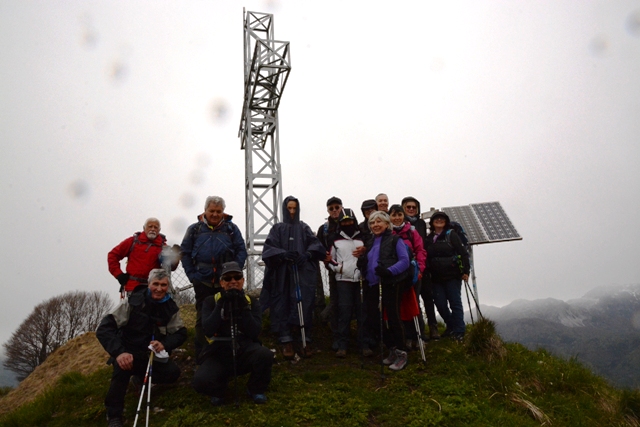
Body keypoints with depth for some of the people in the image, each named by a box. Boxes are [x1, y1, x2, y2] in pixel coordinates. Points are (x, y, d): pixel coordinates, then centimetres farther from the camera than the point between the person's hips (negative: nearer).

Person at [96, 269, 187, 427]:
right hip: (128, 352, -3)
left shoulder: (171, 307, -6)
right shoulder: (133, 302, -18)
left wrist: (165, 344, -25)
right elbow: (104, 328, -23)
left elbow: (181, 333, -3)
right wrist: (119, 352, -39)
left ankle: (141, 376, 13)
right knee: (122, 365, -37)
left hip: (151, 354, 4)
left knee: (173, 372, -22)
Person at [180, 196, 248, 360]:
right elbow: (185, 253, 7)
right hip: (202, 282, 0)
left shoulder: (231, 228, 5)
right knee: (202, 318, 8)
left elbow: (241, 251, 3)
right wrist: (192, 274, -2)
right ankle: (201, 355, 18)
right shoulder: (195, 229, 6)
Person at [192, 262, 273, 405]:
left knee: (265, 355, -32)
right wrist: (221, 305, -19)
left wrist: (243, 307, -19)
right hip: (218, 355, -1)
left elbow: (255, 332, -9)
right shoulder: (210, 301, 2)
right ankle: (218, 389, 9)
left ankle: (256, 389, 1)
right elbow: (208, 330, -14)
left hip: (245, 352, 1)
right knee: (201, 381, -31)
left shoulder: (251, 302, 4)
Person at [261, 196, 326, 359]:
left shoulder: (304, 228, 13)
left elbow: (316, 244, 0)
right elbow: (268, 248, -2)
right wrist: (283, 254, -20)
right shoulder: (277, 229, 11)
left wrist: (307, 255, -19)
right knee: (283, 306, -3)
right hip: (282, 275, 0)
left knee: (304, 305, -6)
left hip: (303, 275, 0)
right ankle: (286, 342, 1)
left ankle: (305, 341, -2)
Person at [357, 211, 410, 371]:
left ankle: (401, 353, 11)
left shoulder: (395, 240, -1)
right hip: (373, 285, 7)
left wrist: (389, 271, -25)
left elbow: (404, 261, -10)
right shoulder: (370, 243, 19)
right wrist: (361, 264, 1)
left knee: (393, 317, -3)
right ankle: (392, 350, 24)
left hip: (390, 284, -7)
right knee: (375, 318, 9)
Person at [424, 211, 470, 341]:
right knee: (440, 304, 4)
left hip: (452, 275, -4)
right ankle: (451, 326, 25)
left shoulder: (451, 235, 0)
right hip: (436, 278, 4)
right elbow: (425, 257, 12)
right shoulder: (428, 238, 11)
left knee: (455, 303, -1)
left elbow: (463, 253, -5)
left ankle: (459, 331, 7)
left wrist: (465, 271, -12)